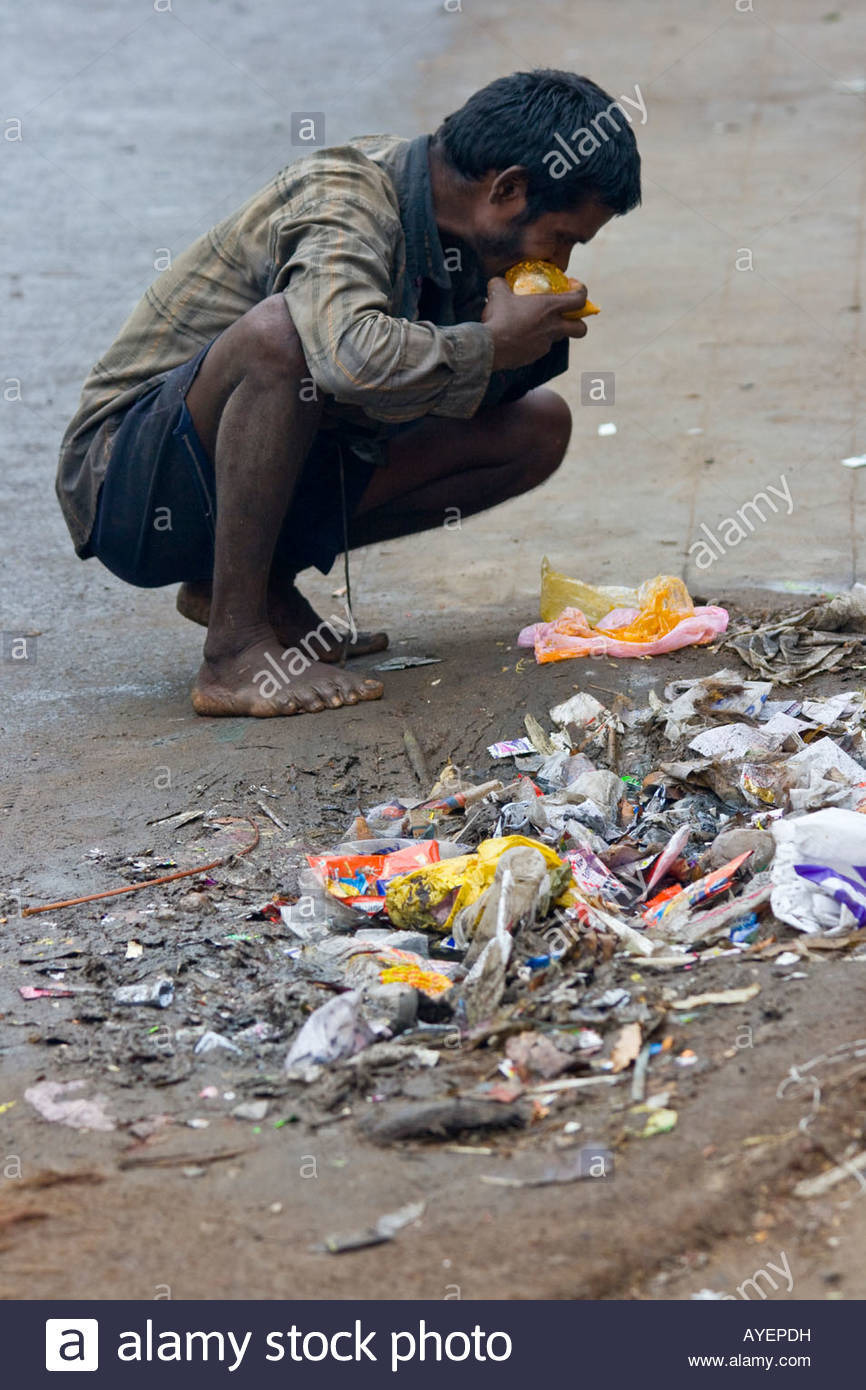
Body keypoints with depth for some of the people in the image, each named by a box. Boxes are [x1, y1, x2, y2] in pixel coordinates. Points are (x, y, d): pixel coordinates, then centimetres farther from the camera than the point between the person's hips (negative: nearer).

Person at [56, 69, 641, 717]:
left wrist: (539, 335, -8)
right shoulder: (340, 202, -24)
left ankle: (261, 578, 5)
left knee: (539, 427, 3)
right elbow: (353, 356, -45)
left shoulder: (453, 225, 1)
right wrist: (493, 344, -28)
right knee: (283, 331, -38)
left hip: (276, 476, 8)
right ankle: (235, 651, -26)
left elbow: (477, 394, 14)